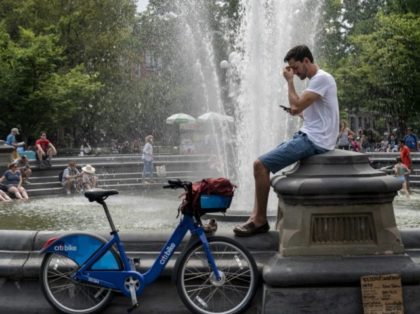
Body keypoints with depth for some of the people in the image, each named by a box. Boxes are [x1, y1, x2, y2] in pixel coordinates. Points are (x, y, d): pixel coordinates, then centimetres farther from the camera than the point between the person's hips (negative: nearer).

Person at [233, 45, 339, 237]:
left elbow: (297, 105, -20)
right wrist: (299, 113, 9)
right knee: (262, 163, 8)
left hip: (314, 141, -11)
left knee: (260, 164, -16)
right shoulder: (316, 80, 19)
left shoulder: (322, 79, -13)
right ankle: (256, 216, 5)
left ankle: (260, 220, -6)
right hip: (308, 136, 11)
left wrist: (289, 81, -7)